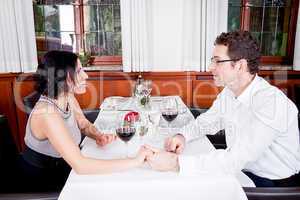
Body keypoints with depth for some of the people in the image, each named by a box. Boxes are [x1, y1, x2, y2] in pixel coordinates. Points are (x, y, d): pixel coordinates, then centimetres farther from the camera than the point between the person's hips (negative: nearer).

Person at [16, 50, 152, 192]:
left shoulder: (68, 97, -10)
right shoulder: (47, 113, -34)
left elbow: (84, 124, 6)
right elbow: (80, 166, -40)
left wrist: (99, 136, -16)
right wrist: (135, 161, -39)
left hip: (60, 168, 6)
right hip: (39, 180, -6)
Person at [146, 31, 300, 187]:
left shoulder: (271, 102, -29)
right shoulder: (228, 92, -3)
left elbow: (234, 159, -34)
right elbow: (206, 122, 9)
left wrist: (176, 163, -35)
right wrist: (183, 136, -12)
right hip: (239, 170, 6)